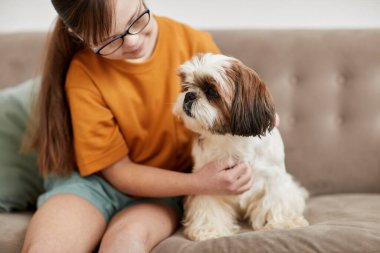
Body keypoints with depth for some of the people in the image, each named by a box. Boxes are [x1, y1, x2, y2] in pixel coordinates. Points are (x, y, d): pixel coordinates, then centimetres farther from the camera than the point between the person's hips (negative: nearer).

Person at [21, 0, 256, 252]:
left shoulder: (195, 43, -13)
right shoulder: (83, 75, -18)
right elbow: (119, 171, -12)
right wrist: (200, 183, -25)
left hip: (168, 188, 1)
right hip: (98, 180, 0)